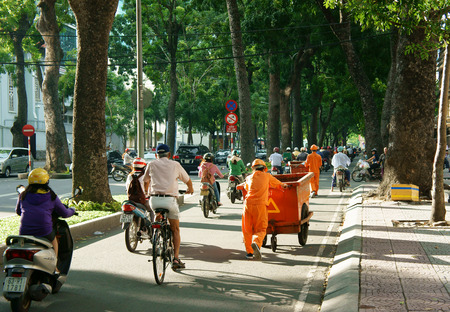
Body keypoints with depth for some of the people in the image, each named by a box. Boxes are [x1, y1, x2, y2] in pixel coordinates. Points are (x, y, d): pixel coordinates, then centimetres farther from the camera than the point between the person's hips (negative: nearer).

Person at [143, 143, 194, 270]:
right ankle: (176, 258, 4)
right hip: (170, 200, -1)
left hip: (154, 199, 1)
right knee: (175, 230, 12)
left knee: (157, 215, 34)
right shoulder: (175, 165, 11)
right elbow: (187, 180, 24)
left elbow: (146, 181, 28)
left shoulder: (151, 164, 13)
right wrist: (190, 189, 46)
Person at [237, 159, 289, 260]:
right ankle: (256, 243, -26)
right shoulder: (267, 176, 14)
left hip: (248, 204, 2)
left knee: (247, 229, 14)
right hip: (260, 205, -2)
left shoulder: (249, 178, 18)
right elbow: (279, 184, 29)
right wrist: (284, 186, 50)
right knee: (261, 230, 3)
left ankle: (249, 252, 11)